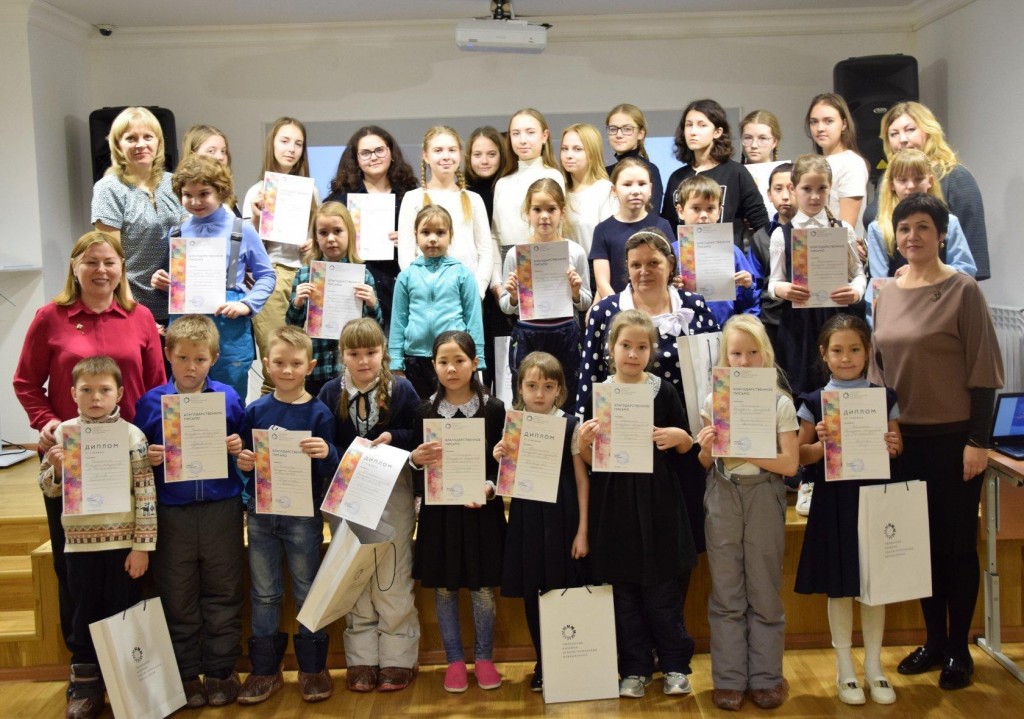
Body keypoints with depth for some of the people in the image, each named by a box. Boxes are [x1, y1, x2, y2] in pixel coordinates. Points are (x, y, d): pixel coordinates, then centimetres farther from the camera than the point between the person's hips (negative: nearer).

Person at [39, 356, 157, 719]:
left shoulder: (132, 435, -6)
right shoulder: (63, 434, 2)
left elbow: (146, 494, -6)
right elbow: (47, 487, 10)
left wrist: (143, 545, -9)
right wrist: (55, 468, -13)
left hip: (123, 542, -2)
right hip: (80, 542, 2)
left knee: (123, 614, 7)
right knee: (85, 615, 12)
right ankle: (85, 688, 24)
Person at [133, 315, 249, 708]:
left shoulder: (229, 398, 1)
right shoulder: (150, 402, 1)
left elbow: (247, 446, 9)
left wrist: (239, 448, -12)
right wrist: (149, 458, -14)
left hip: (221, 509, 0)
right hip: (172, 512, 0)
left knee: (222, 595, 8)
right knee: (178, 599, 9)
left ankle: (221, 672, 21)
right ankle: (186, 674, 23)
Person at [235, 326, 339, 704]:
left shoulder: (319, 413, -6)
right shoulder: (255, 411, 3)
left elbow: (331, 470, -8)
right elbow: (244, 456, 9)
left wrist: (327, 454, -29)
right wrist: (241, 461, -13)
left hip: (303, 514, -3)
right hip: (260, 512, 3)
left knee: (307, 592, 8)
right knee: (264, 594, 11)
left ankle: (313, 667, 21)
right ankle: (265, 669, 23)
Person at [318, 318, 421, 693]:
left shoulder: (401, 389, -3)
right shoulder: (330, 392, 1)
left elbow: (419, 438, -4)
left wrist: (393, 438, -20)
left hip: (393, 494, -2)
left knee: (393, 581, 4)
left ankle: (397, 659, 17)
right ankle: (362, 661, 21)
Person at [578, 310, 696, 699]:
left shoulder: (664, 391, -1)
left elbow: (685, 448, 8)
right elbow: (590, 460, 4)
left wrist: (679, 437, -13)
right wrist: (584, 441, -16)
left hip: (658, 501, -1)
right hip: (615, 503, 1)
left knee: (664, 591, 3)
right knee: (625, 592, 9)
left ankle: (675, 665, 20)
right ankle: (635, 668, 22)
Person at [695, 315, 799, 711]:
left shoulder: (780, 402, -2)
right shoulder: (713, 400, 3)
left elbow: (790, 464, -7)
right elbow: (705, 463, 9)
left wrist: (748, 451, -19)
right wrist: (706, 448, -13)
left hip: (764, 496, -1)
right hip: (723, 496, 2)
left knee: (764, 593, 6)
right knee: (726, 593, 7)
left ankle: (765, 678, 18)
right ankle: (729, 679, 16)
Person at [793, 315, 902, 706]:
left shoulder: (885, 398, 2)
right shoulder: (814, 402, -2)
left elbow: (897, 448, 9)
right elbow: (801, 456, 0)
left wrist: (893, 447, -13)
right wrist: (822, 444, -19)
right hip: (834, 503, -1)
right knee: (839, 587, 6)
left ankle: (874, 666, 24)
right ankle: (845, 668, 20)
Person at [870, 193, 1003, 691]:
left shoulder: (962, 290, -8)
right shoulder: (886, 294, 7)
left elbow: (983, 370, -10)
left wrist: (978, 441, -13)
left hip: (953, 439, -5)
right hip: (904, 439, 5)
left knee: (957, 544, 4)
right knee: (921, 541, 11)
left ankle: (959, 649, 17)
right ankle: (934, 640, 24)